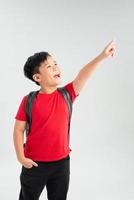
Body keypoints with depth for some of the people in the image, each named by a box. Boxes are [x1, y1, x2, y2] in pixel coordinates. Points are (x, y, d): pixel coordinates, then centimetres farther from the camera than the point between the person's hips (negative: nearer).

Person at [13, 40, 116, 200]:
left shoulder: (66, 94, -6)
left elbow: (82, 76, -20)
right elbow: (18, 129, -8)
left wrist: (102, 56, -34)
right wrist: (21, 157, -12)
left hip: (61, 162, 3)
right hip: (34, 163, -2)